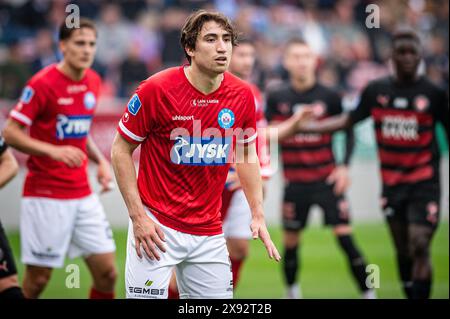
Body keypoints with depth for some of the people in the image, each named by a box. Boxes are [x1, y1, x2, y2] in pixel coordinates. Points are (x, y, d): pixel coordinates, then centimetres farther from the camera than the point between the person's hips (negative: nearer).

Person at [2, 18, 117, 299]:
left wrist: (101, 161, 6)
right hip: (45, 196, -6)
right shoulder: (43, 83, -13)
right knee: (38, 280, -2)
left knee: (107, 273, 1)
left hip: (83, 195, 6)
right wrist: (53, 151, -25)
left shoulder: (93, 81, 8)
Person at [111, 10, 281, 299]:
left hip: (209, 230, 4)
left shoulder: (242, 95, -1)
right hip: (156, 226, -4)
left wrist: (258, 215, 7)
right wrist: (137, 215, -11)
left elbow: (246, 155, 14)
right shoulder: (157, 89, -14)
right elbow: (121, 149, -5)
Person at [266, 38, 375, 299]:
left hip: (327, 180, -1)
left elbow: (348, 131, 7)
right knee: (291, 243, 7)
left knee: (345, 237, -11)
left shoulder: (329, 97, -2)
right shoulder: (277, 98, 1)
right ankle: (292, 291, 29)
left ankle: (368, 293, -4)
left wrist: (344, 167, -3)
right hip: (294, 184, 1)